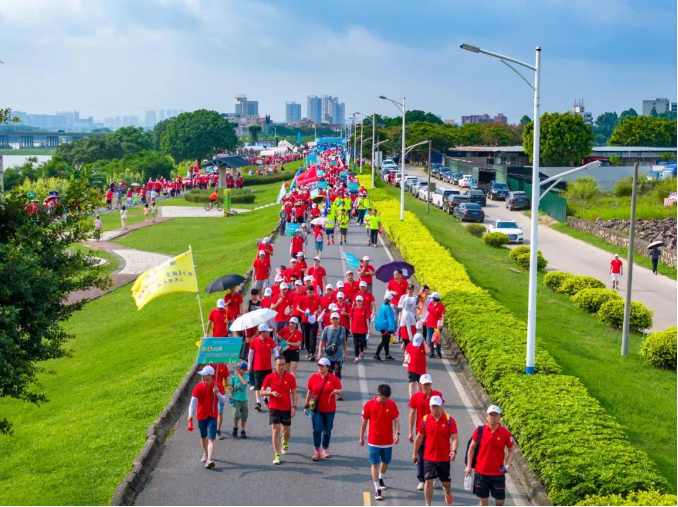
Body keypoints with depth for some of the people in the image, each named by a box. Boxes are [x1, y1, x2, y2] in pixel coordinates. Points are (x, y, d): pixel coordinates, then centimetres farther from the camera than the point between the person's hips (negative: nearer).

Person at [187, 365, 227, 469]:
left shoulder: (218, 387, -7)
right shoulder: (198, 387, -7)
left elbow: (224, 399, -2)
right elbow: (193, 401, -13)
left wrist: (217, 393, -22)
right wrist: (191, 414, -25)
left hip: (212, 416, -2)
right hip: (201, 416, 2)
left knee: (211, 439, -13)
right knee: (203, 437, 18)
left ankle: (210, 460, -22)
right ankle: (205, 454, 42)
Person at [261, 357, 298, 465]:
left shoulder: (290, 377, -4)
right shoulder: (269, 377, -5)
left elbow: (294, 393, 2)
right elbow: (262, 391, 1)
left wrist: (294, 406, -7)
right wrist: (271, 393, -18)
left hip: (286, 408, 2)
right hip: (274, 408, -1)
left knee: (286, 430, 14)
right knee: (275, 430, -8)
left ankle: (285, 443, 50)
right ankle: (277, 456, -6)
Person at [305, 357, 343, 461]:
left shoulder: (334, 378, -4)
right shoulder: (313, 378, -1)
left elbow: (340, 392, -1)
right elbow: (309, 392, 8)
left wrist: (337, 391, -24)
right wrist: (307, 404, 8)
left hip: (329, 409, 0)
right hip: (316, 409, 0)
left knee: (327, 431, 9)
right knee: (317, 429, -9)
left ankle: (325, 449, 27)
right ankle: (316, 451, 1)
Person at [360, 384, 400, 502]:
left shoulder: (392, 404, -6)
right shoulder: (369, 405, -9)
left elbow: (396, 420, -3)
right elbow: (364, 421, 0)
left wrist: (397, 433, -18)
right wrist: (362, 437, 6)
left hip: (388, 440, 2)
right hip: (374, 441, -2)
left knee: (385, 462, 17)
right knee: (375, 464, -4)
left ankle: (381, 479, 46)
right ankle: (377, 490, -2)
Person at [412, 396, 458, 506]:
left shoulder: (449, 420, -8)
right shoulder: (425, 419, -3)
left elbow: (454, 437, -12)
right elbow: (419, 437, 6)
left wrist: (454, 451, -29)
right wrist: (415, 453, 11)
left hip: (444, 457, 0)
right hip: (429, 457, 0)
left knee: (446, 482, 14)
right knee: (429, 481, -5)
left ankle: (448, 492, 48)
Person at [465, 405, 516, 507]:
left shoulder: (505, 433, -6)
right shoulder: (480, 430, -5)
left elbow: (512, 450, 4)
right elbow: (472, 447, 4)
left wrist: (507, 465, -11)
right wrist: (469, 466, 1)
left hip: (498, 473, 0)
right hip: (481, 472, 0)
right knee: (483, 499, 9)